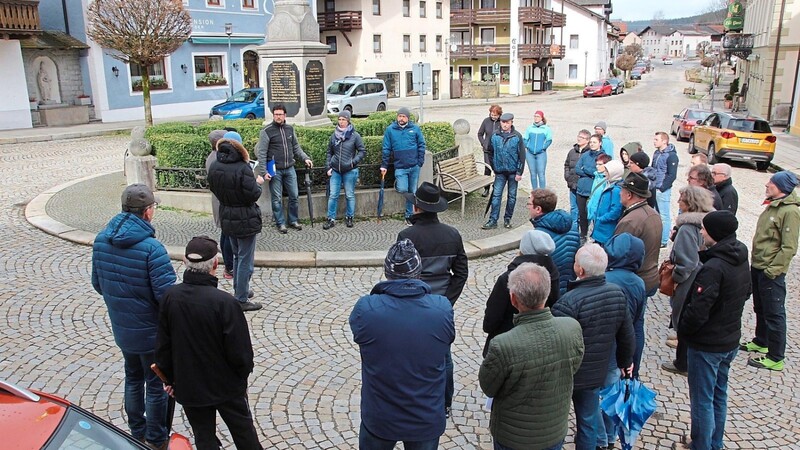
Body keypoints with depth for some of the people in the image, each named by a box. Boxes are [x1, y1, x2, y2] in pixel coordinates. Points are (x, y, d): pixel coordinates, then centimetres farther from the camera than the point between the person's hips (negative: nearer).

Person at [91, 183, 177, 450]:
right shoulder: (151, 248, -28)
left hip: (121, 329, 6)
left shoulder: (101, 240, -5)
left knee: (133, 380, 24)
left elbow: (98, 284, 6)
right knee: (156, 386, 12)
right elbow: (166, 295, -27)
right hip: (151, 331, -6)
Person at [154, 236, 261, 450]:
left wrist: (170, 377, 14)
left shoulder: (170, 296, -12)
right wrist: (244, 372, 2)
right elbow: (239, 350, -19)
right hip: (226, 384, -3)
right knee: (244, 430, 19)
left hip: (188, 386, 3)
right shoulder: (224, 302, -26)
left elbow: (163, 344, -1)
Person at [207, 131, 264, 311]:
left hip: (227, 218, 7)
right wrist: (257, 183, -3)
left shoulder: (214, 167, -1)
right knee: (245, 259, 3)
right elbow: (253, 195, -21)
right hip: (246, 220, -7)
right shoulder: (242, 168, -23)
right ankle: (241, 300, 9)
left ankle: (238, 291, 35)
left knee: (237, 256, 24)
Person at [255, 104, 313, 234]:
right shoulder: (267, 131, -7)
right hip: (275, 170, -5)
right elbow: (262, 153, -8)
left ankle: (293, 220, 23)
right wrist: (263, 172, -14)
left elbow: (296, 147, 17)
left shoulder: (290, 129, 9)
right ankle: (280, 223, 14)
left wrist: (305, 158, 2)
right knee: (277, 198, 3)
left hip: (290, 169, 5)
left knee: (294, 196, 9)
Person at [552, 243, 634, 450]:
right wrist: (626, 361, 22)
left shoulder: (569, 302, -30)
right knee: (588, 423, 21)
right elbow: (626, 336, 4)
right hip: (596, 374, 5)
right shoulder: (618, 294, -9)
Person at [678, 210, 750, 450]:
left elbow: (697, 312, -29)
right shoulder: (742, 260, 0)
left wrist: (681, 331, -12)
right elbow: (746, 293, 15)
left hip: (706, 344, -9)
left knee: (702, 401, 7)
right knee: (719, 396, 23)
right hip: (730, 341, 9)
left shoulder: (713, 268, -29)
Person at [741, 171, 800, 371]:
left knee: (774, 314, 0)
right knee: (760, 309, 23)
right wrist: (756, 264, 16)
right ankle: (761, 343, 40)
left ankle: (776, 358, 10)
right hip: (757, 266, 9)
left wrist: (772, 269, -20)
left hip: (771, 273, -9)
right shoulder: (773, 205, 10)